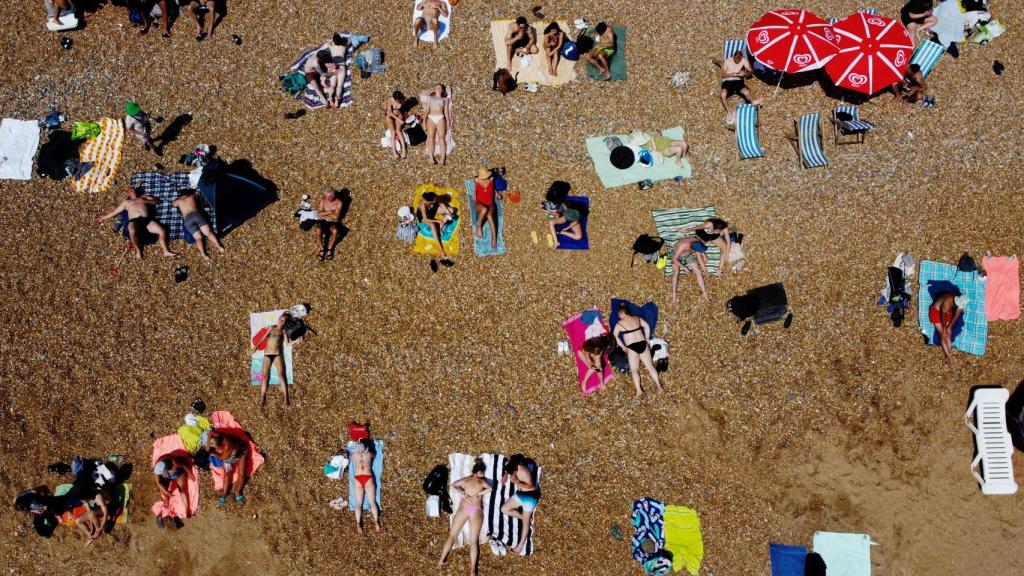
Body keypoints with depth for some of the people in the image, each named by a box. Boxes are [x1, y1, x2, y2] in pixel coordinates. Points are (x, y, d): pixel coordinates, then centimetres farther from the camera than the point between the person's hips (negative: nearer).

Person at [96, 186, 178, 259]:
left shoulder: (145, 197, 28)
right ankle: (138, 250, -14)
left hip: (148, 220, 1)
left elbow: (157, 201, 16)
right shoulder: (126, 201, 31)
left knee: (162, 230, -24)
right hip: (134, 221, -1)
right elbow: (115, 211, 35)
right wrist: (104, 217, 34)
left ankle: (166, 251, -15)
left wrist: (146, 201, 1)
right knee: (132, 232, -38)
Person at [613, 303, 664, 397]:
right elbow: (647, 326, 15)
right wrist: (647, 340, 23)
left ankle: (639, 390, -9)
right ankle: (659, 387, 9)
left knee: (634, 370, 3)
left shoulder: (619, 323, -3)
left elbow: (615, 336, 0)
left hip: (632, 347, -4)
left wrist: (623, 347, 8)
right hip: (643, 344, 4)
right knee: (650, 366, 12)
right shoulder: (637, 318, 9)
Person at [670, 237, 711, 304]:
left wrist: (704, 269, 0)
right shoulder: (682, 246, -42)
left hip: (689, 255, 5)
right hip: (677, 256, -5)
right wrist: (684, 267, -25)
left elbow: (699, 256, -7)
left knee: (698, 272, -6)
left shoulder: (696, 243, -24)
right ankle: (674, 294, -25)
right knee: (676, 272, -28)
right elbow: (674, 259, -30)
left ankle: (704, 294, 0)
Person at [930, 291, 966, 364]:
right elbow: (943, 317, -27)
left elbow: (957, 315, -8)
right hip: (936, 311, -6)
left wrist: (949, 327, -5)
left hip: (947, 311, 6)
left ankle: (949, 354, 9)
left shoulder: (961, 301, -21)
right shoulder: (947, 302, -39)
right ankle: (949, 356, -6)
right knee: (943, 334, -8)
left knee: (949, 333, 3)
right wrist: (944, 329, -15)